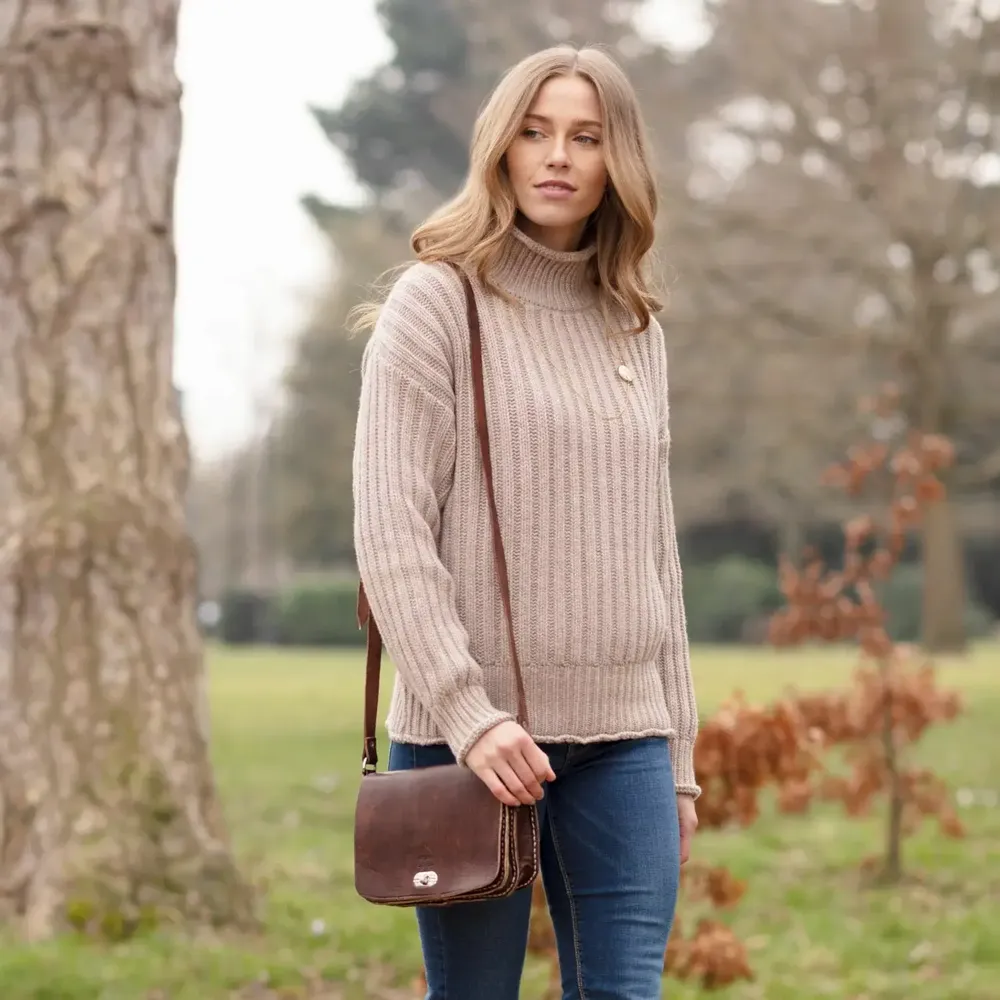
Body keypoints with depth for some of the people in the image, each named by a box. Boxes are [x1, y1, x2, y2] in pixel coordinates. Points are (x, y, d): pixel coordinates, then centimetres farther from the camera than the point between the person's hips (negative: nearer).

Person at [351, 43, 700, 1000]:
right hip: (474, 730, -4)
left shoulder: (635, 330, 15)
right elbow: (390, 534, -9)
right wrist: (469, 717, -17)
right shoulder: (438, 303, -2)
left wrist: (678, 753, 13)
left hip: (623, 738, 5)